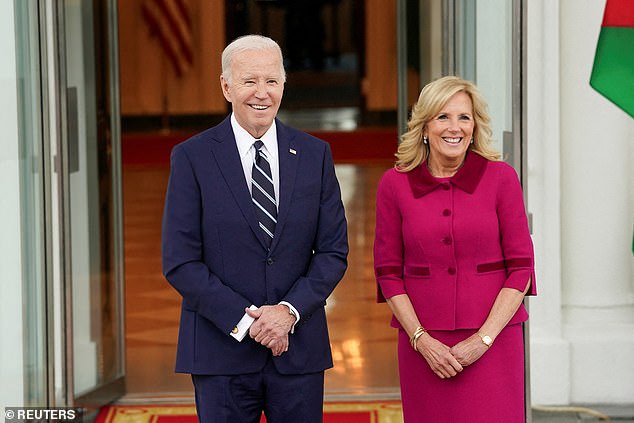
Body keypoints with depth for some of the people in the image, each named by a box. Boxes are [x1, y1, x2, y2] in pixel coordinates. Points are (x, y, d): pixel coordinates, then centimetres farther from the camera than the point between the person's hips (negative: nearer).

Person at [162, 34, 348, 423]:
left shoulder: (315, 154, 6)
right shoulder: (192, 157, -2)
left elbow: (334, 251, 4)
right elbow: (180, 262, -6)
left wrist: (290, 310, -11)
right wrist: (244, 321, -13)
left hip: (298, 347, 2)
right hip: (222, 348, -2)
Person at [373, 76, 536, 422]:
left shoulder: (501, 178, -2)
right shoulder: (395, 184, 1)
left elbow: (521, 267, -1)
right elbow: (388, 272, 4)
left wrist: (483, 339, -9)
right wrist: (421, 340, -6)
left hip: (492, 336, -1)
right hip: (423, 339, 1)